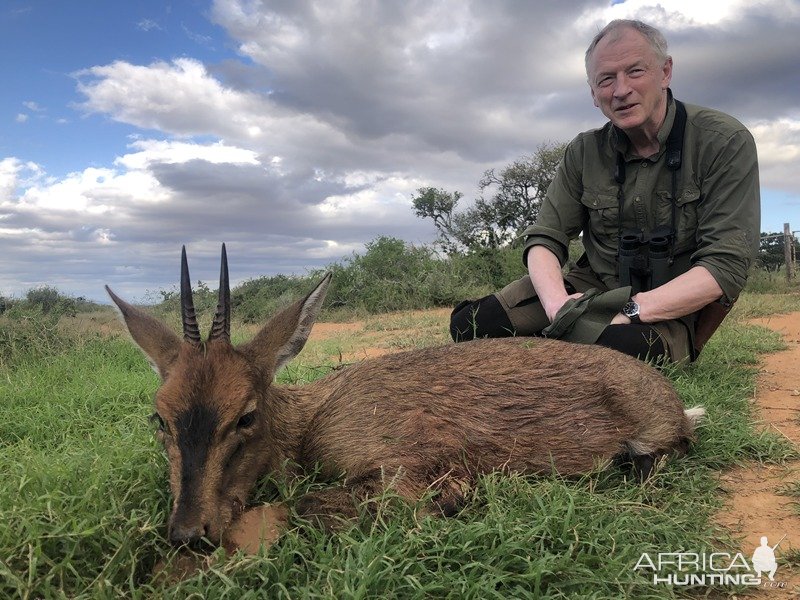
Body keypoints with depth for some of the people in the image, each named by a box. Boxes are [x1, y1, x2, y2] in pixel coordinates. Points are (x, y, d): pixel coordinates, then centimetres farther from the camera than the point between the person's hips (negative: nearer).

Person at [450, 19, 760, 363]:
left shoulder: (725, 143, -8)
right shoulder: (584, 153, 3)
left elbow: (726, 266, -16)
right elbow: (544, 239, -1)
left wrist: (632, 311, -28)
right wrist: (557, 302, -23)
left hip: (673, 306, -3)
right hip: (592, 287, 4)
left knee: (621, 346, -40)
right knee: (470, 324, -16)